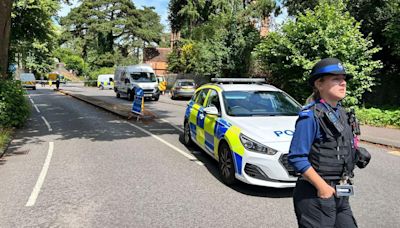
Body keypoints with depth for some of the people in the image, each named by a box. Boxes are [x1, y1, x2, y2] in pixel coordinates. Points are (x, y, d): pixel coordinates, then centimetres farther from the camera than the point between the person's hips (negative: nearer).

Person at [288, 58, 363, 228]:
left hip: (340, 195, 8)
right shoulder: (311, 116, -17)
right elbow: (296, 157, -21)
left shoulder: (341, 113, 9)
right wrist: (322, 186, -21)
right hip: (316, 196, -8)